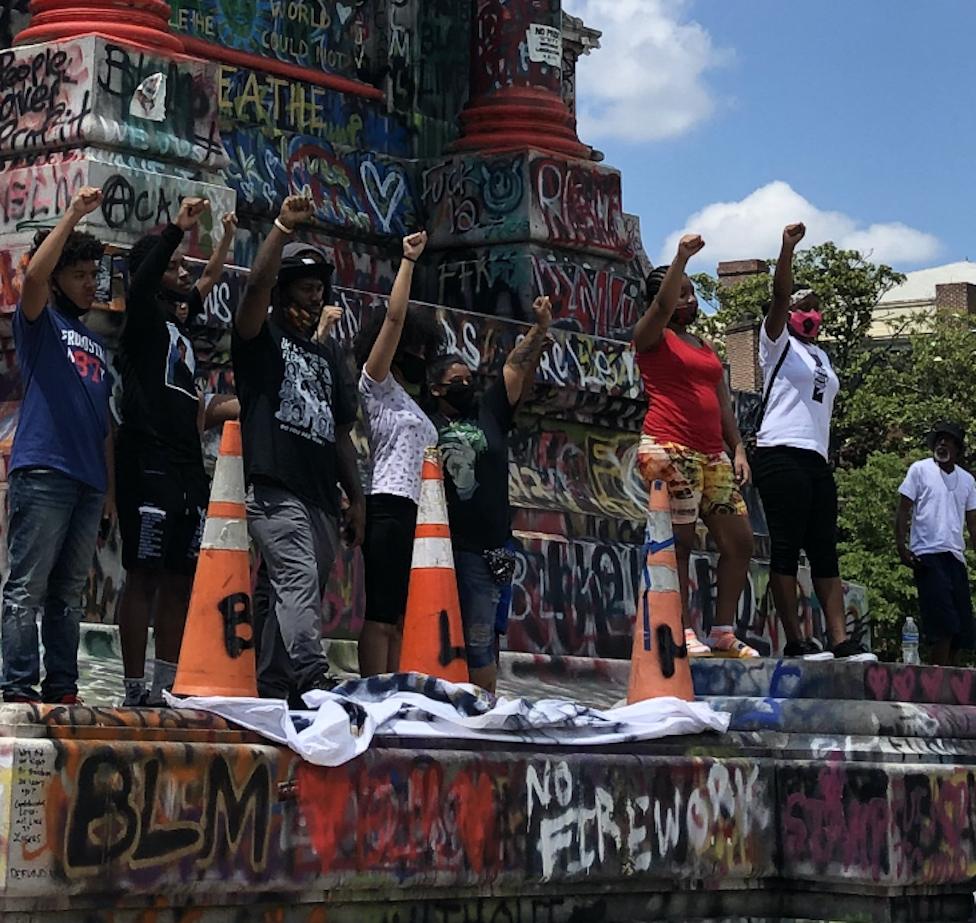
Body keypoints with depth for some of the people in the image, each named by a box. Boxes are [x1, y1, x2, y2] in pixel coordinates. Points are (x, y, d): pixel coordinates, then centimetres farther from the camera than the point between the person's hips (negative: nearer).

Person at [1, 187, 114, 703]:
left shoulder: (97, 345, 25)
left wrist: (110, 486, 18)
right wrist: (73, 214, -15)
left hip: (89, 481, 7)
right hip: (43, 471, -7)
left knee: (68, 592, 8)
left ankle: (62, 688, 10)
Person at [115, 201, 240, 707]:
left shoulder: (179, 319, 22)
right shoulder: (143, 316, 1)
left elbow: (209, 280, 41)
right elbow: (140, 282, -20)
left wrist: (227, 237, 41)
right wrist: (178, 228, -27)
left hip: (188, 465, 8)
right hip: (149, 461, -8)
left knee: (179, 577, 6)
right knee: (144, 575, -9)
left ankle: (166, 687, 8)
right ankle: (135, 691, -8)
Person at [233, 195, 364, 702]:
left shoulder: (329, 351, 25)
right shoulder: (260, 335, 8)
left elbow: (341, 431, 23)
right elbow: (256, 285, -14)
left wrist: (356, 498, 17)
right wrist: (283, 226, -19)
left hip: (321, 498, 6)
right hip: (275, 488, -6)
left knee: (282, 597, 6)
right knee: (299, 582, -22)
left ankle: (272, 690, 7)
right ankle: (312, 682, -33)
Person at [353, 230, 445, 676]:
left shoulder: (408, 402, 26)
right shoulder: (376, 384, 4)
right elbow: (393, 318, -6)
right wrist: (408, 260, -3)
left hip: (411, 512, 9)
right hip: (388, 507, -9)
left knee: (397, 617, 4)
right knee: (380, 615, -13)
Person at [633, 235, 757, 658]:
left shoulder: (706, 349, 24)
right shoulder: (652, 337, 5)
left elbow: (723, 405, 21)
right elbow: (663, 305, -16)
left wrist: (737, 448, 12)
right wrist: (682, 257, -21)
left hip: (712, 455, 8)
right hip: (669, 449, -8)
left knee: (739, 540, 4)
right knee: (678, 542, -8)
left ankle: (723, 633, 10)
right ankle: (682, 634, -5)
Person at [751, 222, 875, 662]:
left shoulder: (821, 356, 25)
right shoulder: (779, 343, 6)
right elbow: (780, 296, -10)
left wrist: (826, 458, 14)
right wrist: (788, 248, -22)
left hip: (816, 459, 8)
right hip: (782, 455, -7)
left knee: (825, 551, 3)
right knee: (786, 547, -8)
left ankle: (840, 641, -1)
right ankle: (795, 642, -10)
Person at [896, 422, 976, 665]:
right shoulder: (920, 470, 4)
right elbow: (903, 511, 2)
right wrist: (902, 547, -9)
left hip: (956, 556, 6)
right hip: (928, 554, -6)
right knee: (944, 626, -16)